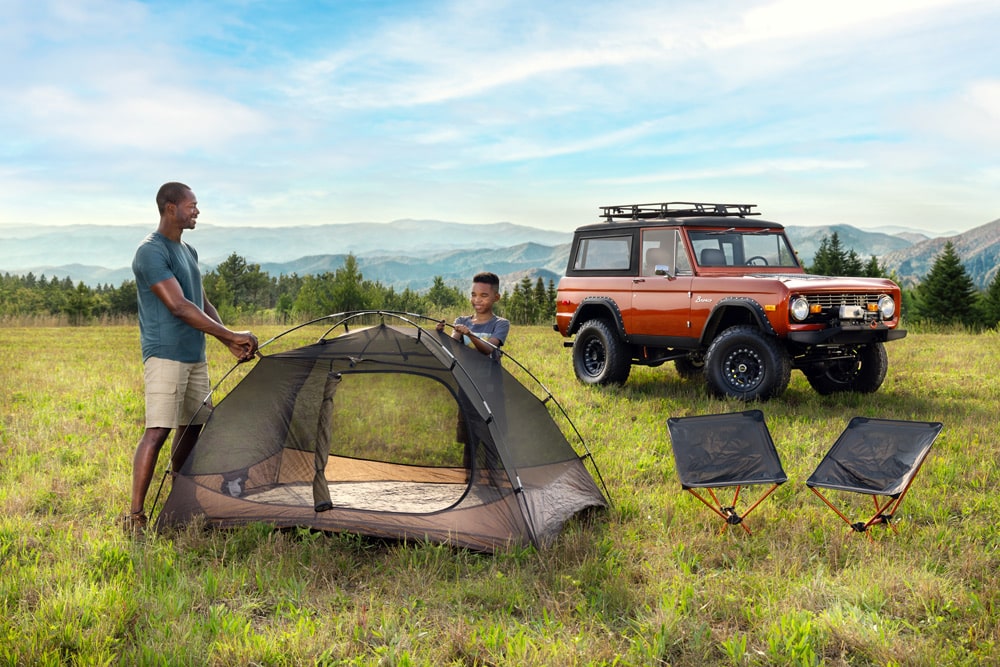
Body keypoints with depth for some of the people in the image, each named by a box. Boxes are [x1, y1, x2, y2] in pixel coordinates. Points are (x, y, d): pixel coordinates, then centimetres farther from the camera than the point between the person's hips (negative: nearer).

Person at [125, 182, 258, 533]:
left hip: (195, 356, 9)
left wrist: (231, 342, 4)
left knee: (194, 428, 12)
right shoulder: (151, 252, -13)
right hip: (165, 356, -9)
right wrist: (230, 335, -18)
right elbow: (179, 307, -20)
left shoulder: (188, 252, 16)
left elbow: (203, 304, 18)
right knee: (157, 432, -12)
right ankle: (135, 516, -9)